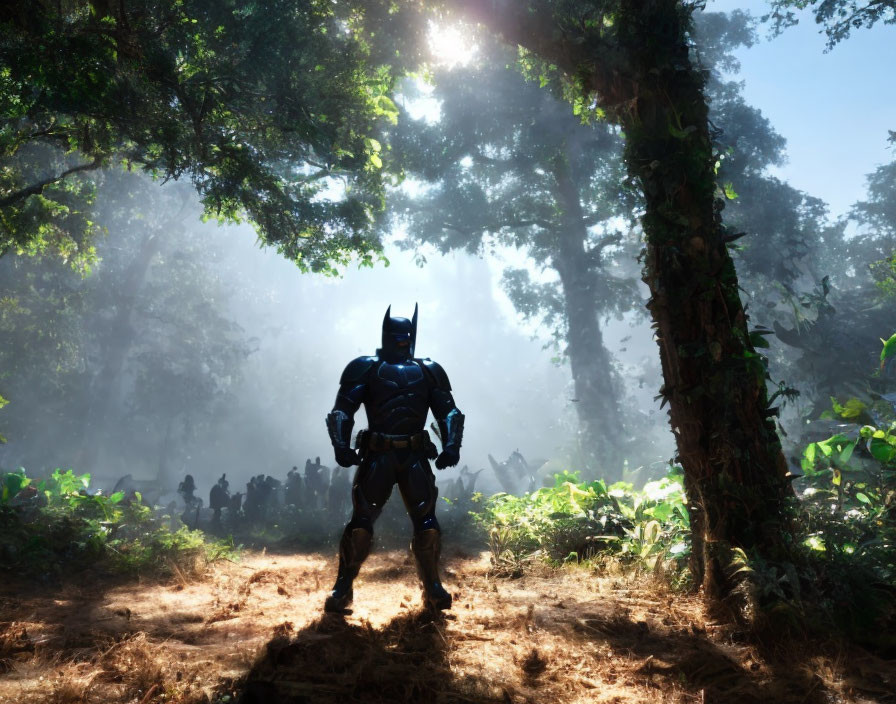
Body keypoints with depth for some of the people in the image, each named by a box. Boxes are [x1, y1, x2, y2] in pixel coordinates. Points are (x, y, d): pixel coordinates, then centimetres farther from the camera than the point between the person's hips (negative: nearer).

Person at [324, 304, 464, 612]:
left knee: (426, 522, -1)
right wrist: (341, 445, -17)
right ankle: (342, 588, 9)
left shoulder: (428, 371, 13)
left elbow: (449, 411, 9)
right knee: (361, 522, -4)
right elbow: (341, 411, 0)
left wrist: (451, 446, -8)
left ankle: (433, 587, 14)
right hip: (377, 456, -2)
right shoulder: (364, 368, 6)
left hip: (415, 457, 2)